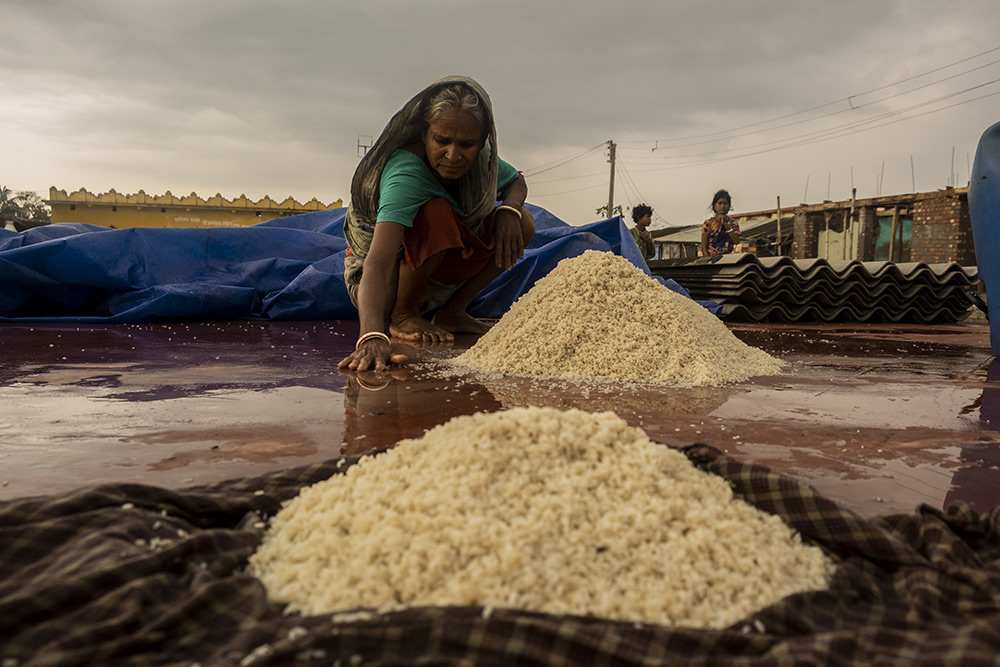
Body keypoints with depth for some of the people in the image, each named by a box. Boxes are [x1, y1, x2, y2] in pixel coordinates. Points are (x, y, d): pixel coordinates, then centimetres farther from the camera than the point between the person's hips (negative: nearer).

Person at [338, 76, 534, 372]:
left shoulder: (479, 159, -13)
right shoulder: (405, 174, -33)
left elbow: (517, 183, 8)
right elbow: (378, 263, -45)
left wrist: (509, 210, -18)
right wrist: (373, 337, -62)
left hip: (434, 276, 7)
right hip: (383, 284, -6)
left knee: (522, 223, -9)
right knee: (437, 212, -35)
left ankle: (451, 312, 0)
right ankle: (402, 316, -15)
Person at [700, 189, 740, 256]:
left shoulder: (732, 223, 9)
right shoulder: (708, 223, 1)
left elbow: (736, 241, -5)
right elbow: (704, 246, -2)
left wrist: (726, 225, -10)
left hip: (727, 258, 3)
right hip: (711, 257, -3)